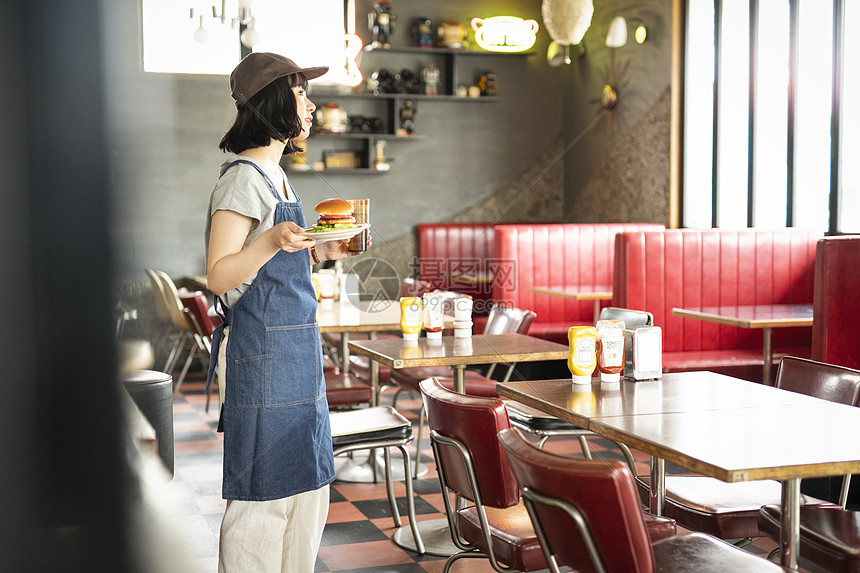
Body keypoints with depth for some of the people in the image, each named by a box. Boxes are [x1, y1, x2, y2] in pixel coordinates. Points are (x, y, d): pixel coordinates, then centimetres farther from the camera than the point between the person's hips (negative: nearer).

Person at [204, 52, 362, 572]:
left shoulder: (276, 176, 16)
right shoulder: (243, 178, -13)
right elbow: (219, 276, -18)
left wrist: (320, 252, 12)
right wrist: (273, 241, -32)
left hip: (297, 349, 10)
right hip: (262, 351, -10)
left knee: (307, 492, 15)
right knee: (263, 495, -1)